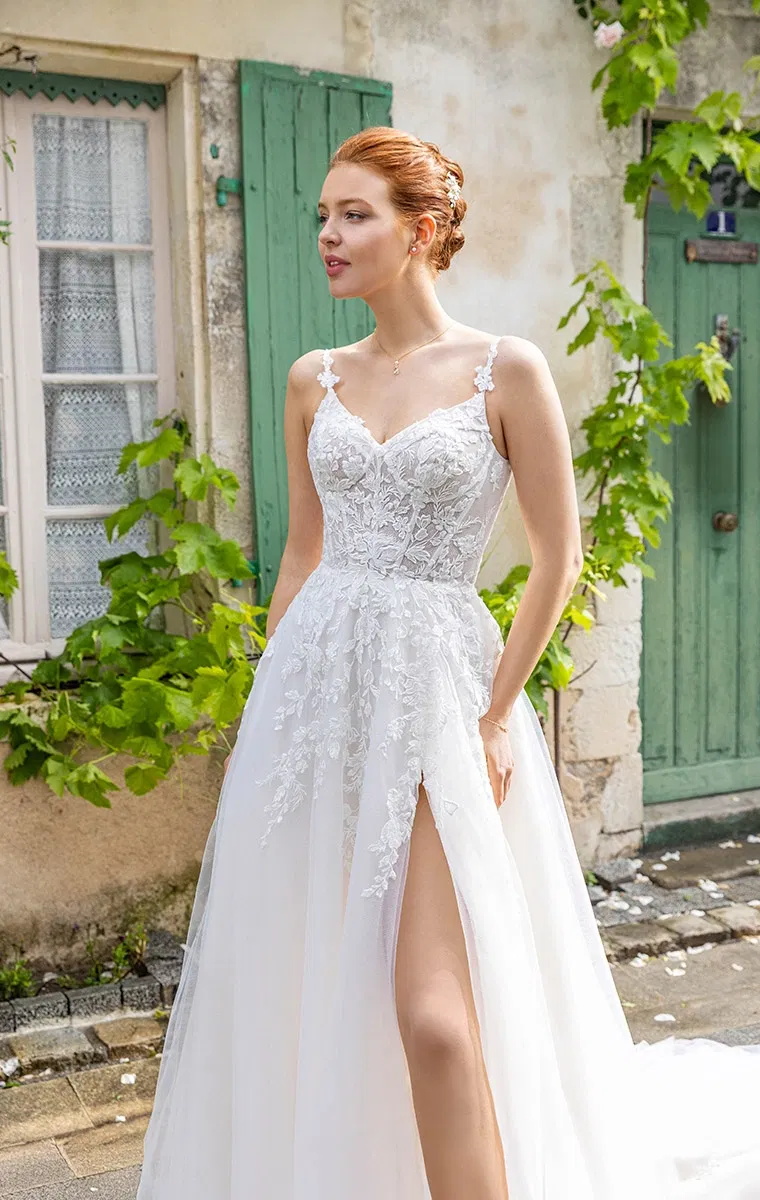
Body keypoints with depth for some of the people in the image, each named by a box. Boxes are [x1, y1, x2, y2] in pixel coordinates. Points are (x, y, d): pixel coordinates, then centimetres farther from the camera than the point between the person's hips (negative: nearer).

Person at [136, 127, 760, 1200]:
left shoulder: (506, 370, -4)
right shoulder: (314, 381, 9)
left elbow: (558, 558, -3)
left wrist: (497, 712, -6)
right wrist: (273, 696, 12)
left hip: (435, 687, -4)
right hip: (313, 684, 5)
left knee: (433, 1013, -9)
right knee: (300, 988, 13)